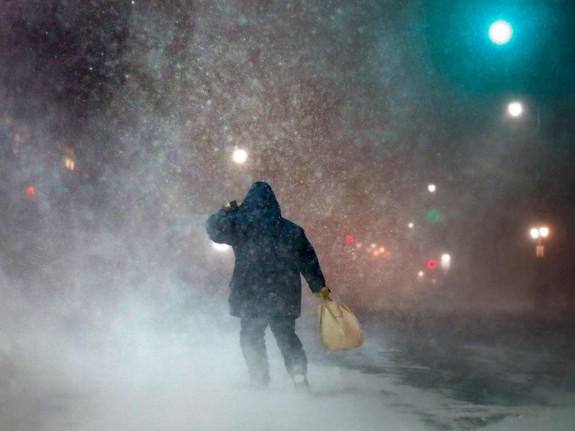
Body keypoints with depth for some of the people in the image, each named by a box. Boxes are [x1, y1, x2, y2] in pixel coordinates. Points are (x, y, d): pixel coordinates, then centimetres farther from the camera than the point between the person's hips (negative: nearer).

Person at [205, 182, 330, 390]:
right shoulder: (291, 229, 6)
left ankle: (260, 382, 5)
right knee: (286, 335, 15)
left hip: (252, 294, -3)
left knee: (251, 337, 11)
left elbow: (213, 227, -1)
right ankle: (299, 375, -1)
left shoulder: (240, 223, -5)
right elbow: (308, 258, 7)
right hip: (285, 295, 3)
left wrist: (228, 210, 14)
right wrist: (319, 286, 14)